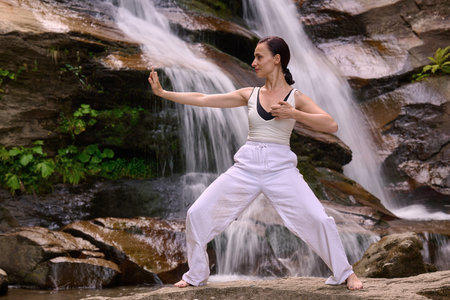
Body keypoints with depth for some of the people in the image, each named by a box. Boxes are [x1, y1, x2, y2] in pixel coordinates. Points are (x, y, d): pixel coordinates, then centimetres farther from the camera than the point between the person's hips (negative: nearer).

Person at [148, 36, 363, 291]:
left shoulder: (296, 97, 2)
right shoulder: (250, 95, 9)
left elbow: (332, 125, -8)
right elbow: (203, 99, 7)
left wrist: (292, 113, -16)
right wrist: (163, 93, 5)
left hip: (281, 167, -3)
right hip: (247, 167, 3)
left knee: (319, 219, -16)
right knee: (197, 214, -2)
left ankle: (344, 273, 7)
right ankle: (196, 275, 18)